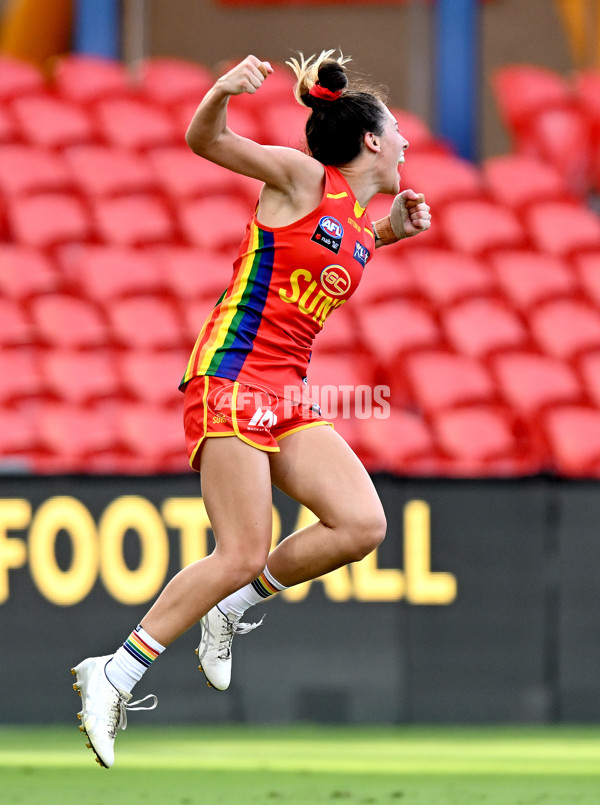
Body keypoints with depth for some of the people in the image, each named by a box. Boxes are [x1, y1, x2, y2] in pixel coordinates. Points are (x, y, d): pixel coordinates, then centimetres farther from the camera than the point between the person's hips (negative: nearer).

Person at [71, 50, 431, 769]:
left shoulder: (362, 226, 17)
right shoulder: (300, 176, -5)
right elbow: (204, 141, -10)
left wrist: (394, 231, 22)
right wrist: (223, 92, -32)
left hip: (288, 396, 8)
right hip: (232, 378, -8)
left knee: (362, 525, -9)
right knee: (244, 555, -15)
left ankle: (229, 611, 8)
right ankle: (112, 678, -6)